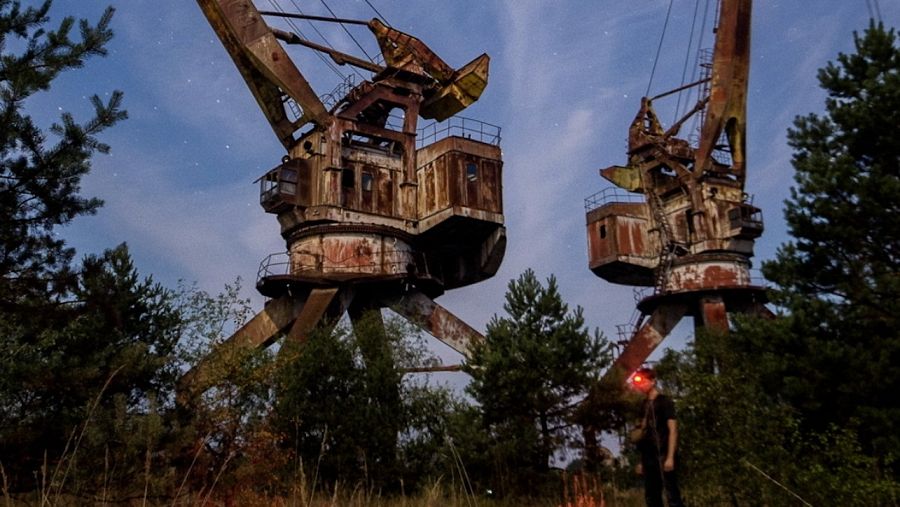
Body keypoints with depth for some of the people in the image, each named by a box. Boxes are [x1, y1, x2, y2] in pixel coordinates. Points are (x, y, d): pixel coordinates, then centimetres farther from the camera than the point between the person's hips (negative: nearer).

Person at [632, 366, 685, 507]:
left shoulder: (664, 401, -4)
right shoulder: (644, 405, 16)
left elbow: (673, 430, -10)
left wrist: (670, 457, -18)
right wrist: (642, 461, 14)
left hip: (663, 455, -7)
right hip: (649, 457, 8)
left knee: (672, 495, -11)